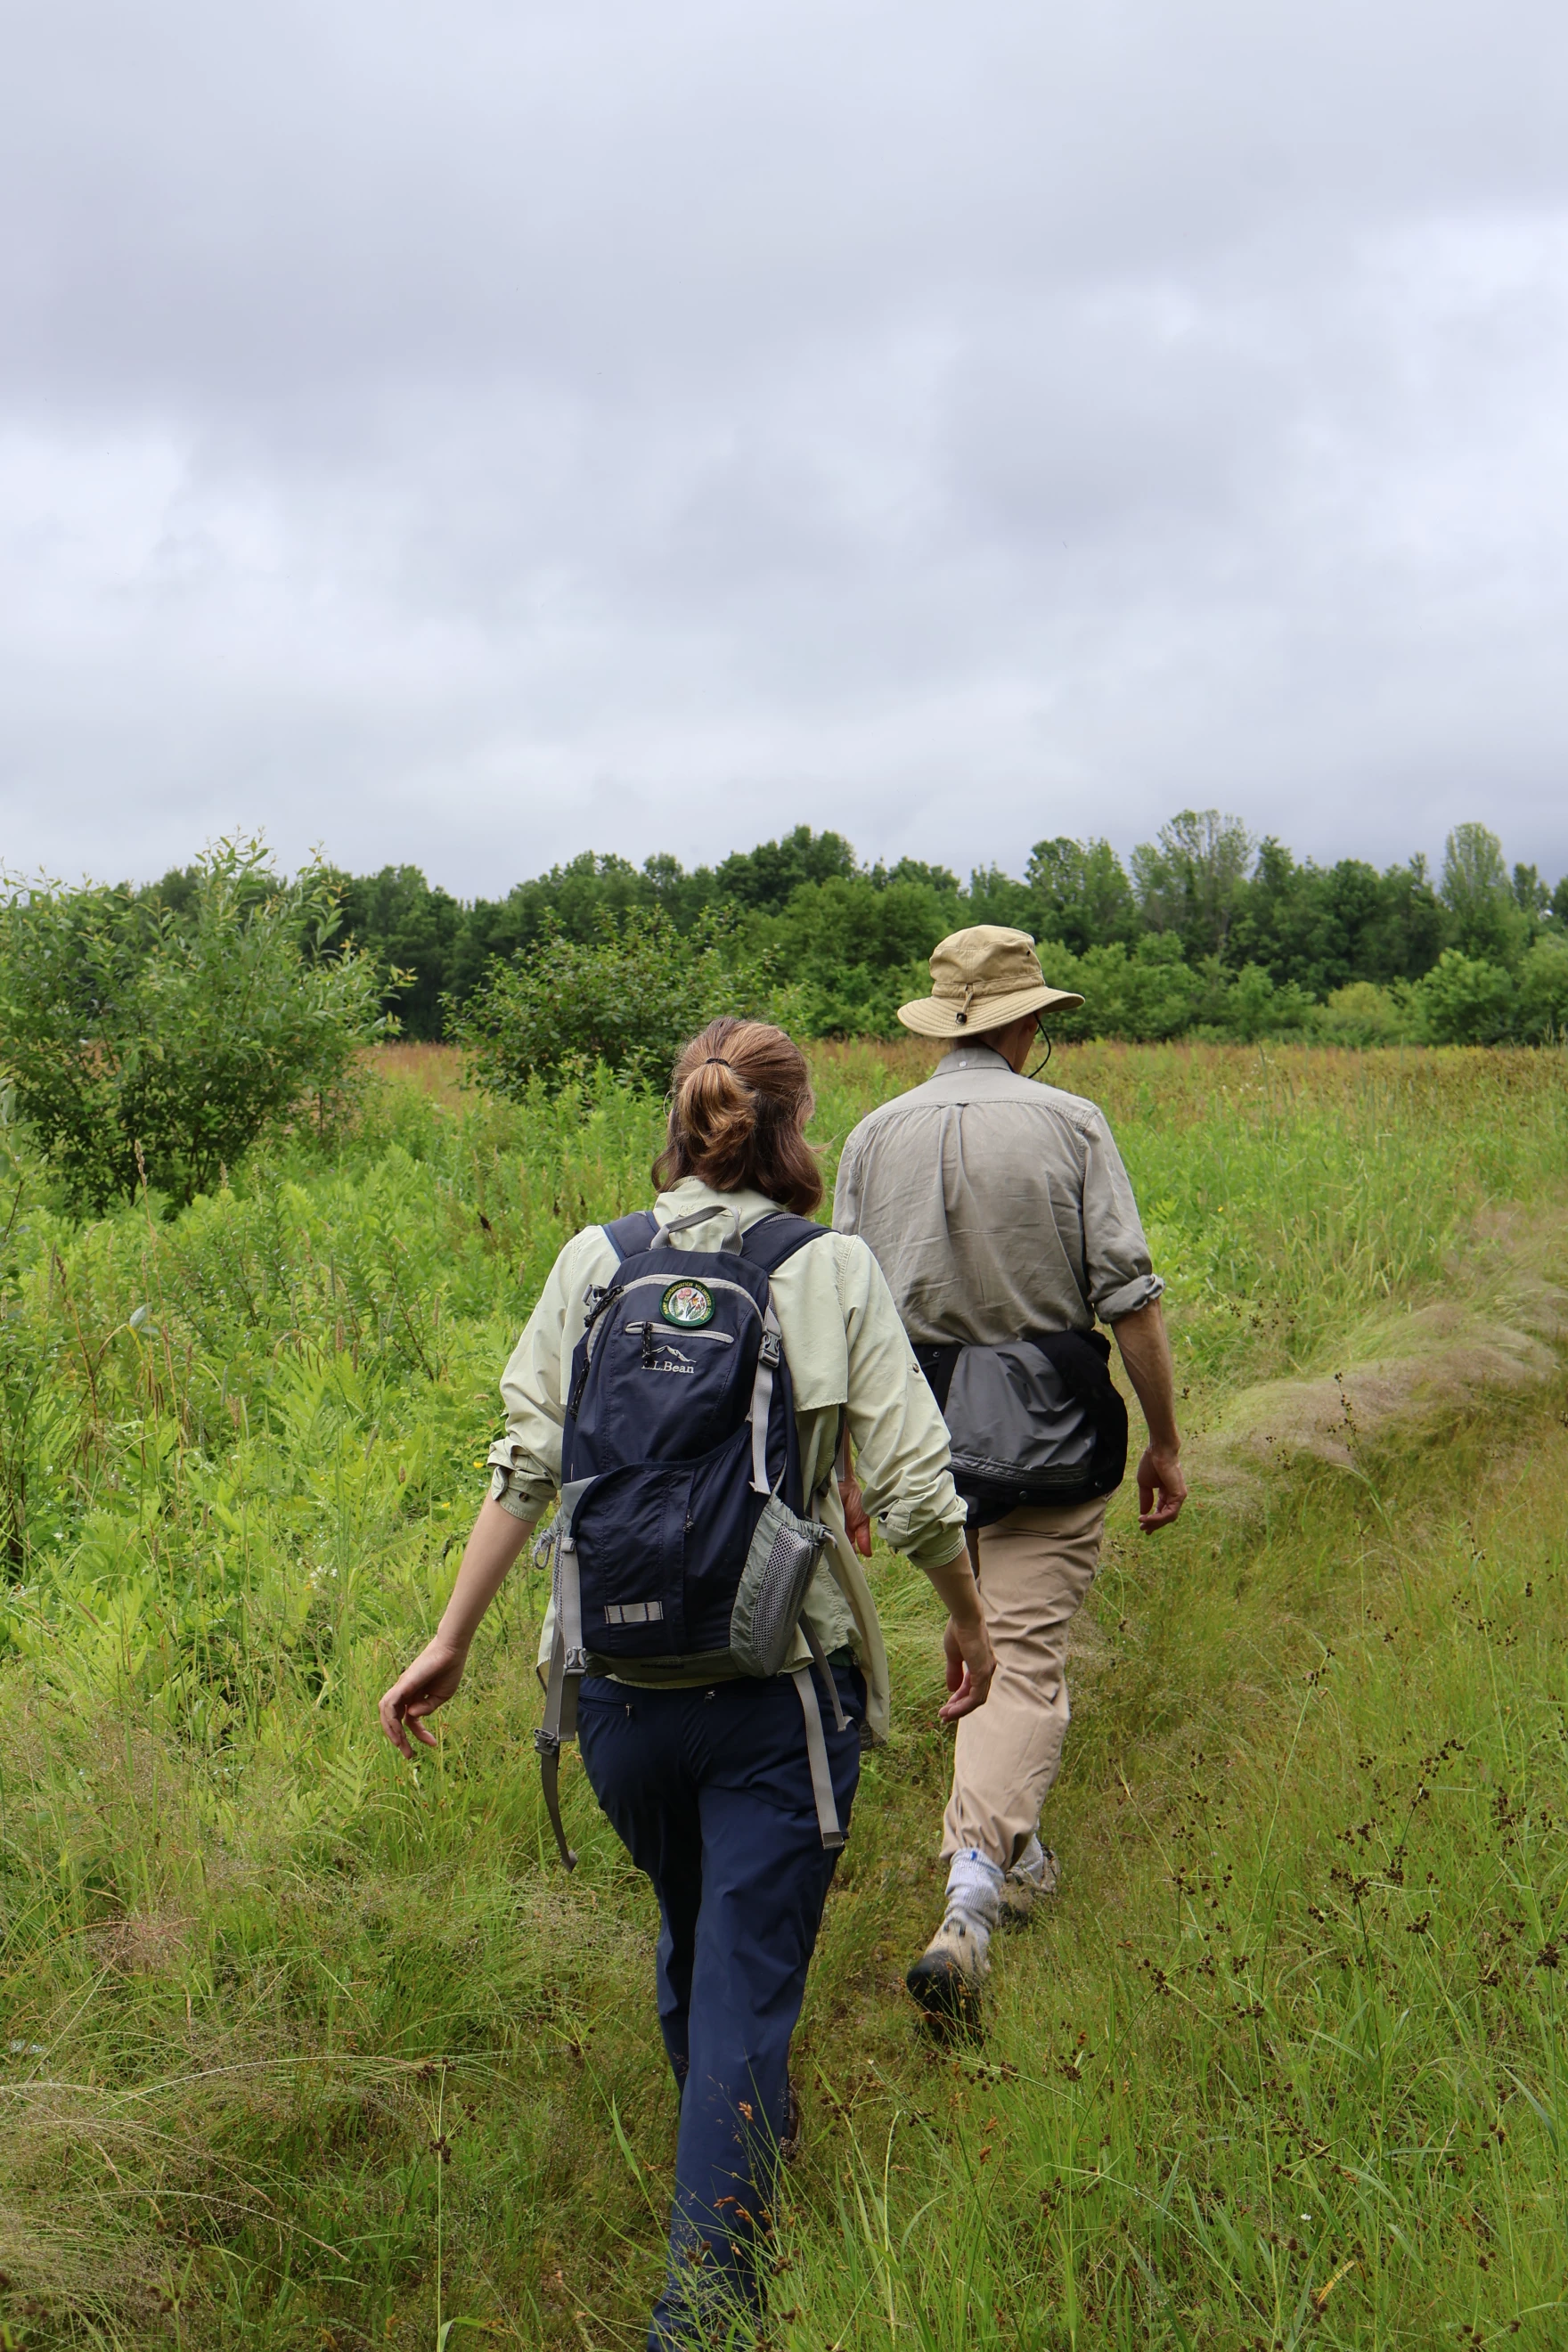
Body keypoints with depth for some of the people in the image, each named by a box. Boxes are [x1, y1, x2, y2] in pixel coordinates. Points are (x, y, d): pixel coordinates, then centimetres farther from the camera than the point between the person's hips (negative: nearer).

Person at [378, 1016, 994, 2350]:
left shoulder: (594, 1262, -1)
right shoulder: (835, 1272, -8)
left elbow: (527, 1465, -3)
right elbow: (913, 1487, -10)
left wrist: (451, 1642, 6)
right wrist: (971, 1622, 7)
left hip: (620, 1681, 4)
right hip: (779, 1689, -3)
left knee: (692, 1936, 27)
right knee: (748, 1984, 6)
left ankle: (742, 2146, 52)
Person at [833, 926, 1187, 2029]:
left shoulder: (877, 1134, 3)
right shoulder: (1070, 1124, -6)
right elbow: (1130, 1299, -9)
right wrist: (1165, 1441, 0)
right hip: (1051, 1429, -4)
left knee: (979, 1648, 22)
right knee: (1028, 1659, -3)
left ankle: (1016, 1854, 34)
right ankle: (967, 1904, -16)